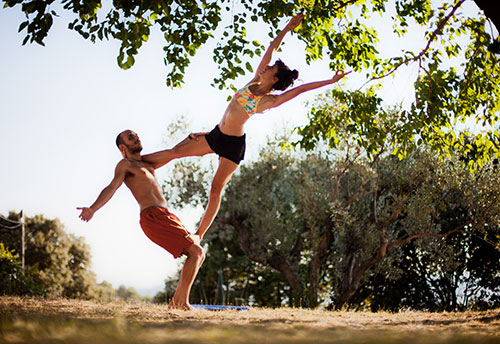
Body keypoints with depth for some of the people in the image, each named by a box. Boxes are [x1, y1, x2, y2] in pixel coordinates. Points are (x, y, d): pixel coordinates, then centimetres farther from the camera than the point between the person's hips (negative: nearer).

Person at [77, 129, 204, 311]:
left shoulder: (145, 161, 25)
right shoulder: (125, 164, 2)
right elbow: (111, 188, -12)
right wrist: (92, 209, -27)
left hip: (165, 216, 9)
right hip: (153, 216, -9)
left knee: (199, 255, 9)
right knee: (195, 252, -16)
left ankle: (176, 301, 10)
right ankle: (183, 303, -15)